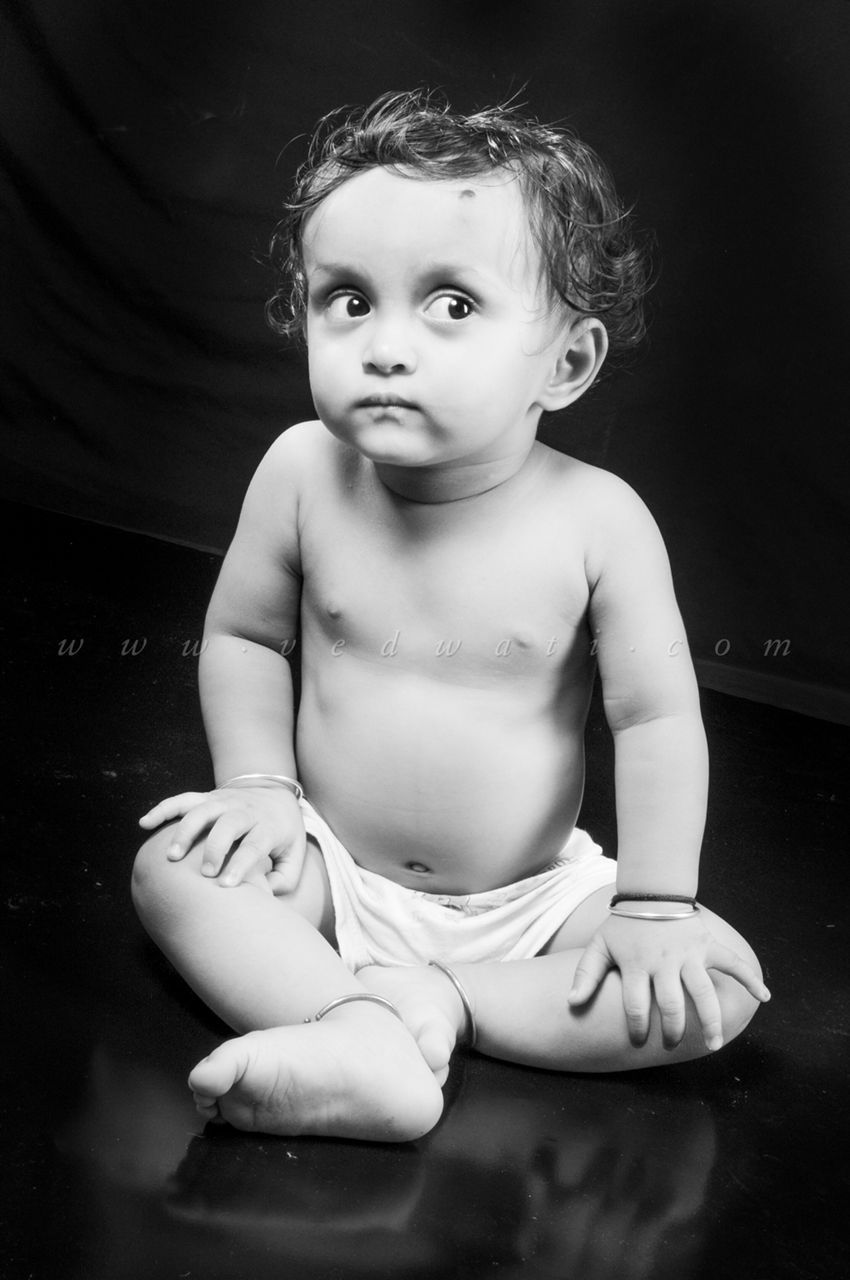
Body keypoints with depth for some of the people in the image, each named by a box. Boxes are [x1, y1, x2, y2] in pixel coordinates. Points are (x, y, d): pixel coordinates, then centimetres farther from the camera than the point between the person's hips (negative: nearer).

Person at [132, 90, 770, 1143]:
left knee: (723, 984, -18)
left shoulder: (596, 520, -17)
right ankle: (369, 1041, -31)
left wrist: (654, 904, -17)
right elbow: (242, 636, 3)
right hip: (337, 874, 1)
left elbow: (657, 718, -12)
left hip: (531, 896, 0)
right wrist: (259, 783, -9)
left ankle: (425, 1000, -21)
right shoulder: (303, 474, -12)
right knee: (173, 864, -21)